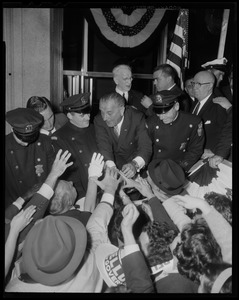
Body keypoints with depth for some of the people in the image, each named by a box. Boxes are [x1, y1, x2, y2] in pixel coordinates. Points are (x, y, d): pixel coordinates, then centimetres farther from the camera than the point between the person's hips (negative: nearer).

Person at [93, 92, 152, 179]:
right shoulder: (99, 120, -14)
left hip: (134, 159, 0)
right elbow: (104, 147, -23)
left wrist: (135, 164, -48)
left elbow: (145, 147, -26)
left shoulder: (137, 117, -20)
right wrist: (111, 167, -43)